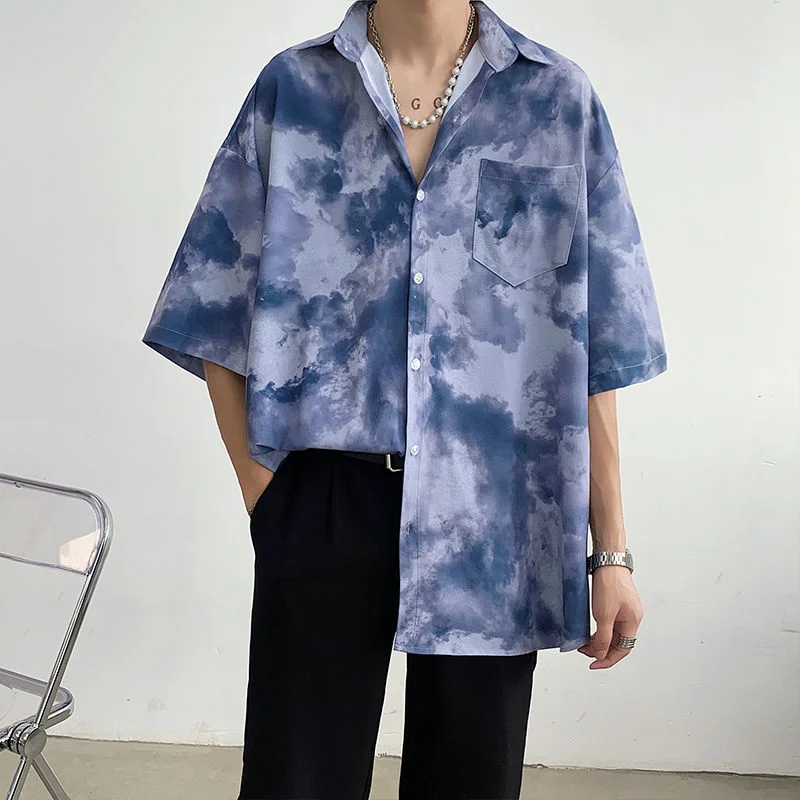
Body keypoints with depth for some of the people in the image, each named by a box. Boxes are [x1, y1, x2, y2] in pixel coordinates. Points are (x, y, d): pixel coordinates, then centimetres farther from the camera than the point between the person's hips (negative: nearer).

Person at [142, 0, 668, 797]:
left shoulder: (558, 100, 4)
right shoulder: (293, 88, 4)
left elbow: (594, 352, 2)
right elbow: (219, 313, 5)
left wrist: (610, 551, 0)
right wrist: (263, 494, -3)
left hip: (493, 511, 1)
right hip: (325, 502, 0)